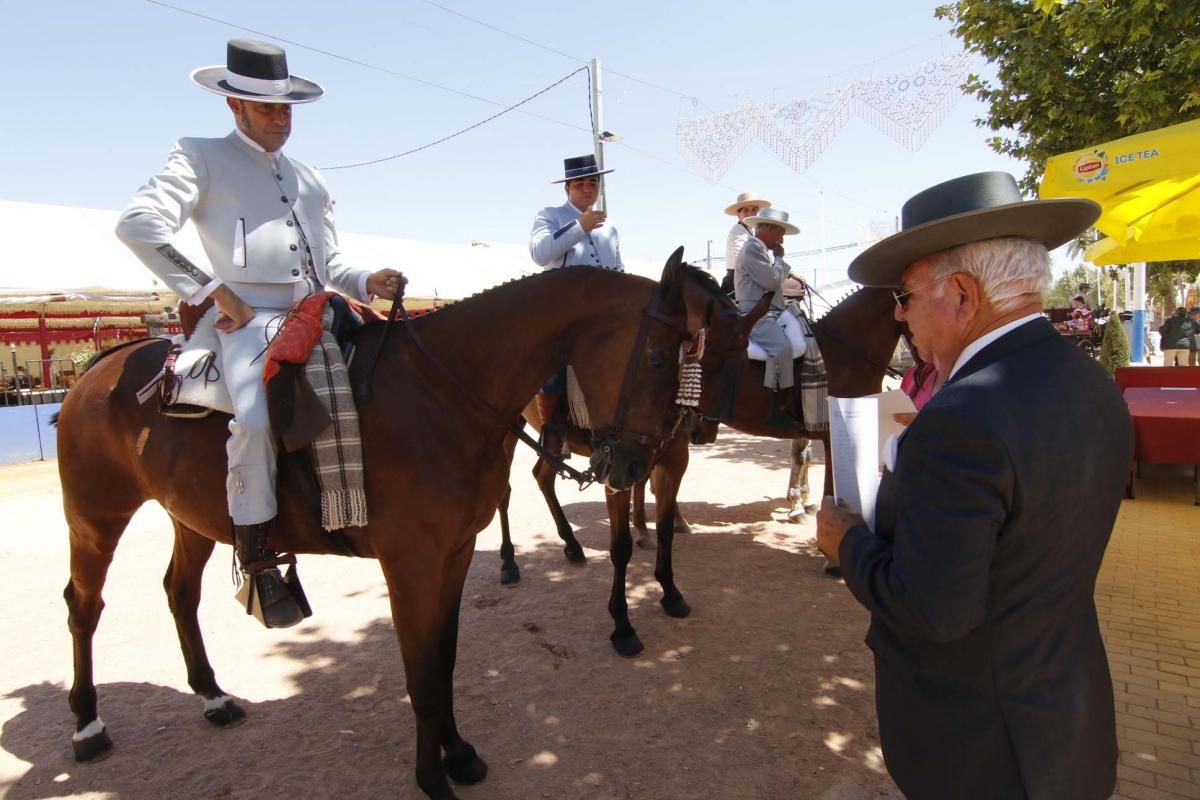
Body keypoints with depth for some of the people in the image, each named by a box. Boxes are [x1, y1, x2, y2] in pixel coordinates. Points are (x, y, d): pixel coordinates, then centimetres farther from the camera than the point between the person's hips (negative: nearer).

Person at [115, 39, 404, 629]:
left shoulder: (309, 180, 27)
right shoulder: (202, 158, 9)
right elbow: (139, 224, -6)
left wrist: (370, 284, 3)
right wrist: (215, 292, -12)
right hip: (250, 320, -6)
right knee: (255, 417, -31)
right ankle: (255, 557, -15)